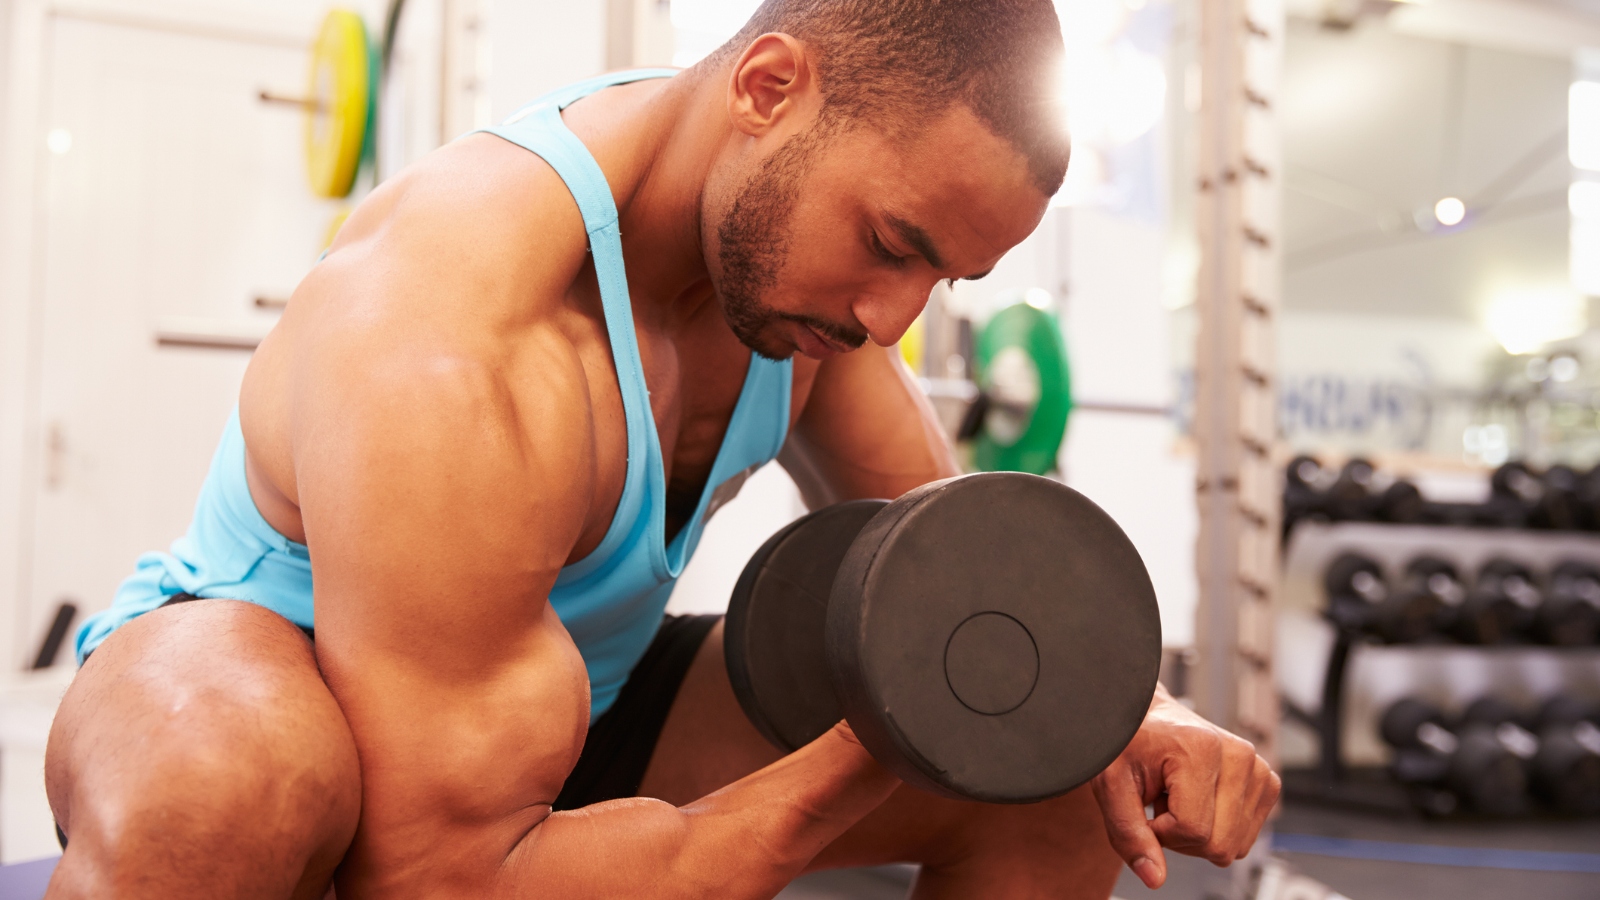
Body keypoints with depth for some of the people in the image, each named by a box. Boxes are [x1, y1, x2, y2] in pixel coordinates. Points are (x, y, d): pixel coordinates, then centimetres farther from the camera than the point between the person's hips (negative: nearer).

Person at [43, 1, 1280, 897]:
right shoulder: (444, 350, -36)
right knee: (217, 773, -45)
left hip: (565, 702, 6)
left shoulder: (801, 226, -10)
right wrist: (862, 764, -33)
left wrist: (1134, 709, -20)